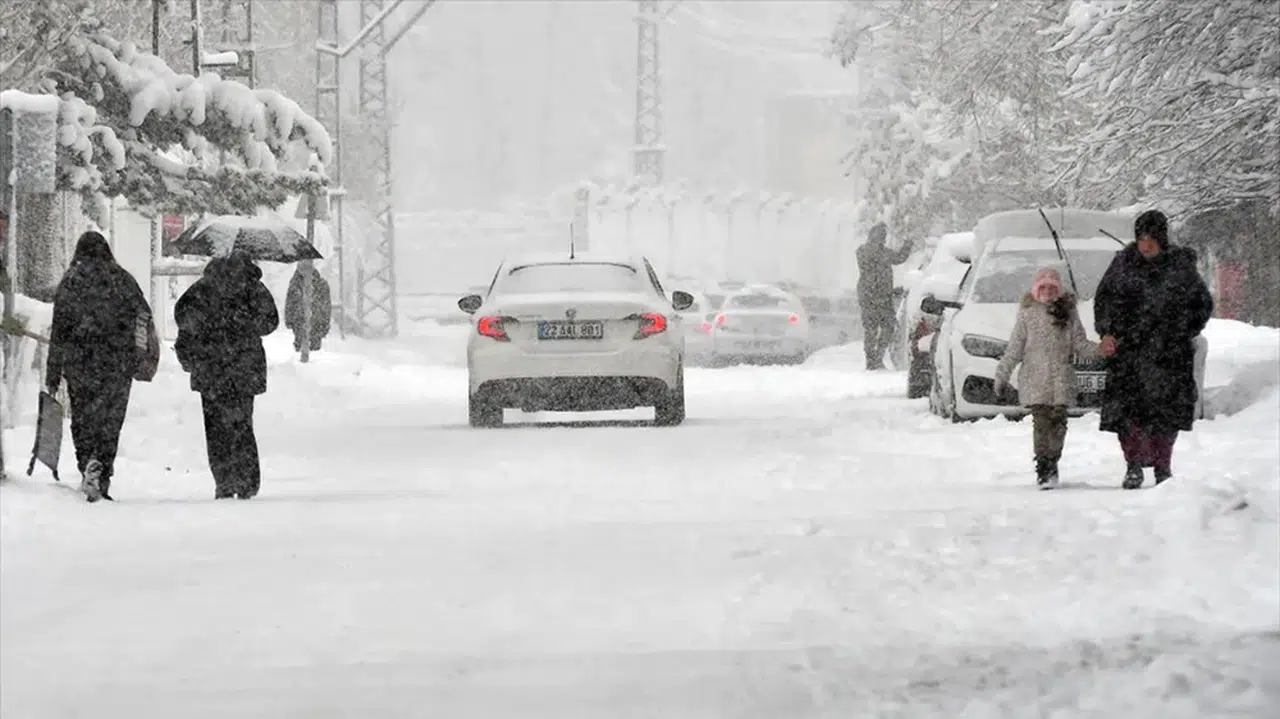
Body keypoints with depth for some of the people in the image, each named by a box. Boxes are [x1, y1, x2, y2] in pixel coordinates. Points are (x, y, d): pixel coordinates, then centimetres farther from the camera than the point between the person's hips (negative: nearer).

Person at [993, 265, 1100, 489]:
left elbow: (1080, 345, 9)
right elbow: (1014, 349, 5)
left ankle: (1052, 463, 13)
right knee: (1041, 422, -9)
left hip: (1061, 378, 2)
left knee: (1058, 423, -2)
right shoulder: (1027, 313, 5)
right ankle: (1043, 469, -5)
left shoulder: (1068, 312, 9)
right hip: (1034, 379, -2)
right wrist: (1002, 374, 1)